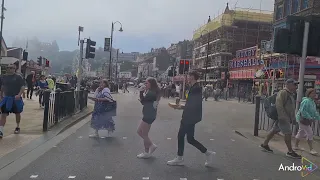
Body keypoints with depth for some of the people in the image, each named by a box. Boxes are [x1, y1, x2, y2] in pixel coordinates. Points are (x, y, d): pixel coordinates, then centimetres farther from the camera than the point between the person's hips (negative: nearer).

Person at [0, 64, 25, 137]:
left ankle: (18, 127, 35)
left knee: (17, 113, 14)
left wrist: (19, 95, -24)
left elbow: (22, 87, -9)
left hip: (16, 98, -2)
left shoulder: (18, 77, -6)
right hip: (6, 98, 2)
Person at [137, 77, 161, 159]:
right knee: (139, 131, 16)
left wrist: (141, 92, -10)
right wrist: (142, 92, 0)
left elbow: (142, 101, -17)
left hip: (149, 115, -10)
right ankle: (152, 145, 23)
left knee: (144, 134, 1)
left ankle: (146, 153, 15)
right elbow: (143, 102, 9)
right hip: (148, 115, 10)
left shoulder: (152, 93, -16)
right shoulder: (150, 92, 14)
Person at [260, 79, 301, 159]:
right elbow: (279, 105, -23)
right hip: (282, 117, -10)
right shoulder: (283, 93, -15)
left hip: (286, 118, 10)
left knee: (274, 130, 14)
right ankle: (290, 152, 3)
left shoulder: (290, 94, 18)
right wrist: (283, 117, -26)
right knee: (288, 133, -6)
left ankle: (264, 144, 22)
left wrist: (293, 117, 22)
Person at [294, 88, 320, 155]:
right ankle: (311, 149, -5)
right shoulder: (306, 101, -20)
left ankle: (296, 146, 28)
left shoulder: (312, 102, 12)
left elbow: (315, 112, 17)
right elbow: (303, 111, -26)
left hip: (307, 120, 10)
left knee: (301, 133, 17)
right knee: (309, 133, -10)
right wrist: (310, 118, -25)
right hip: (303, 119, -10)